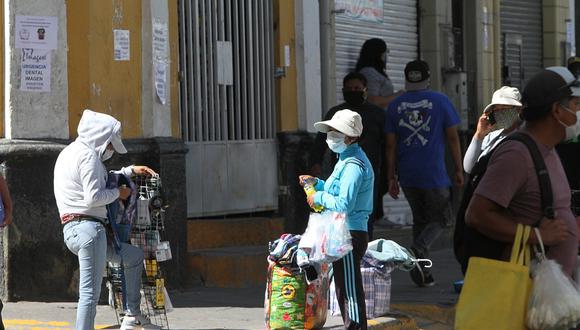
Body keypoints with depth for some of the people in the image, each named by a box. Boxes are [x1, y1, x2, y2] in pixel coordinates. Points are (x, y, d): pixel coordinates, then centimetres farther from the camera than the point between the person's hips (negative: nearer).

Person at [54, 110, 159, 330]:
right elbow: (93, 196, -19)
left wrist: (130, 171, 31)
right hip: (88, 227, -11)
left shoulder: (70, 152, 23)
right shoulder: (88, 154, -10)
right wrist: (118, 193, -2)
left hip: (73, 230, 11)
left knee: (135, 256, 24)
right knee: (90, 293, -10)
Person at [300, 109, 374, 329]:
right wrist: (316, 183, 15)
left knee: (350, 291, -6)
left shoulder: (353, 166, -18)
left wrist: (319, 197, -11)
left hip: (350, 235, -11)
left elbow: (343, 204, -24)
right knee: (344, 289, 17)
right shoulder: (346, 160, 15)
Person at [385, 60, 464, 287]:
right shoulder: (440, 101, -2)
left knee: (420, 219, 16)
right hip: (434, 174, -4)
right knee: (440, 219, 8)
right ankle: (418, 250, -20)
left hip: (407, 175, 4)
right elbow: (452, 138, -1)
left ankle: (423, 274, 13)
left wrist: (391, 178, 9)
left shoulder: (395, 106, 5)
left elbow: (390, 145, 5)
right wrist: (458, 170, 7)